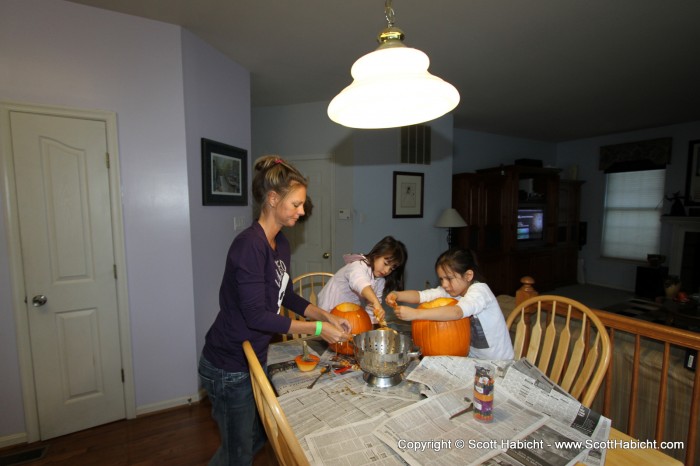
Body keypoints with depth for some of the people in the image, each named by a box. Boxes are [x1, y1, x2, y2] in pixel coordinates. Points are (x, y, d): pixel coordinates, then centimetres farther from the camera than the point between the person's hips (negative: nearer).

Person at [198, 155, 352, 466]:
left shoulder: (280, 243, 1)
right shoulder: (250, 244, -27)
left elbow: (286, 295, 9)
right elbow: (256, 315, -27)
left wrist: (327, 316, 0)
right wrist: (316, 329, -22)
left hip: (253, 358, 8)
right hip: (229, 368, -8)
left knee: (258, 437, 26)